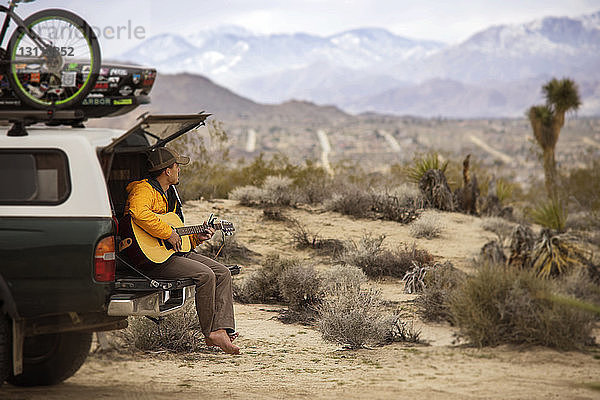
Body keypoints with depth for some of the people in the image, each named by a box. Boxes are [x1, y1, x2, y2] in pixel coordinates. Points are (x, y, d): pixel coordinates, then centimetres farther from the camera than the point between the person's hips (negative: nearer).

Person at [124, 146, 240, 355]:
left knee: (223, 273, -2)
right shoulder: (144, 190, -12)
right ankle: (210, 333, -13)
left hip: (176, 251, 10)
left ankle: (221, 329, -14)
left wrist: (196, 237, 13)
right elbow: (138, 212, -36)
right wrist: (168, 233, -30)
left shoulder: (169, 193, 21)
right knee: (205, 275, -25)